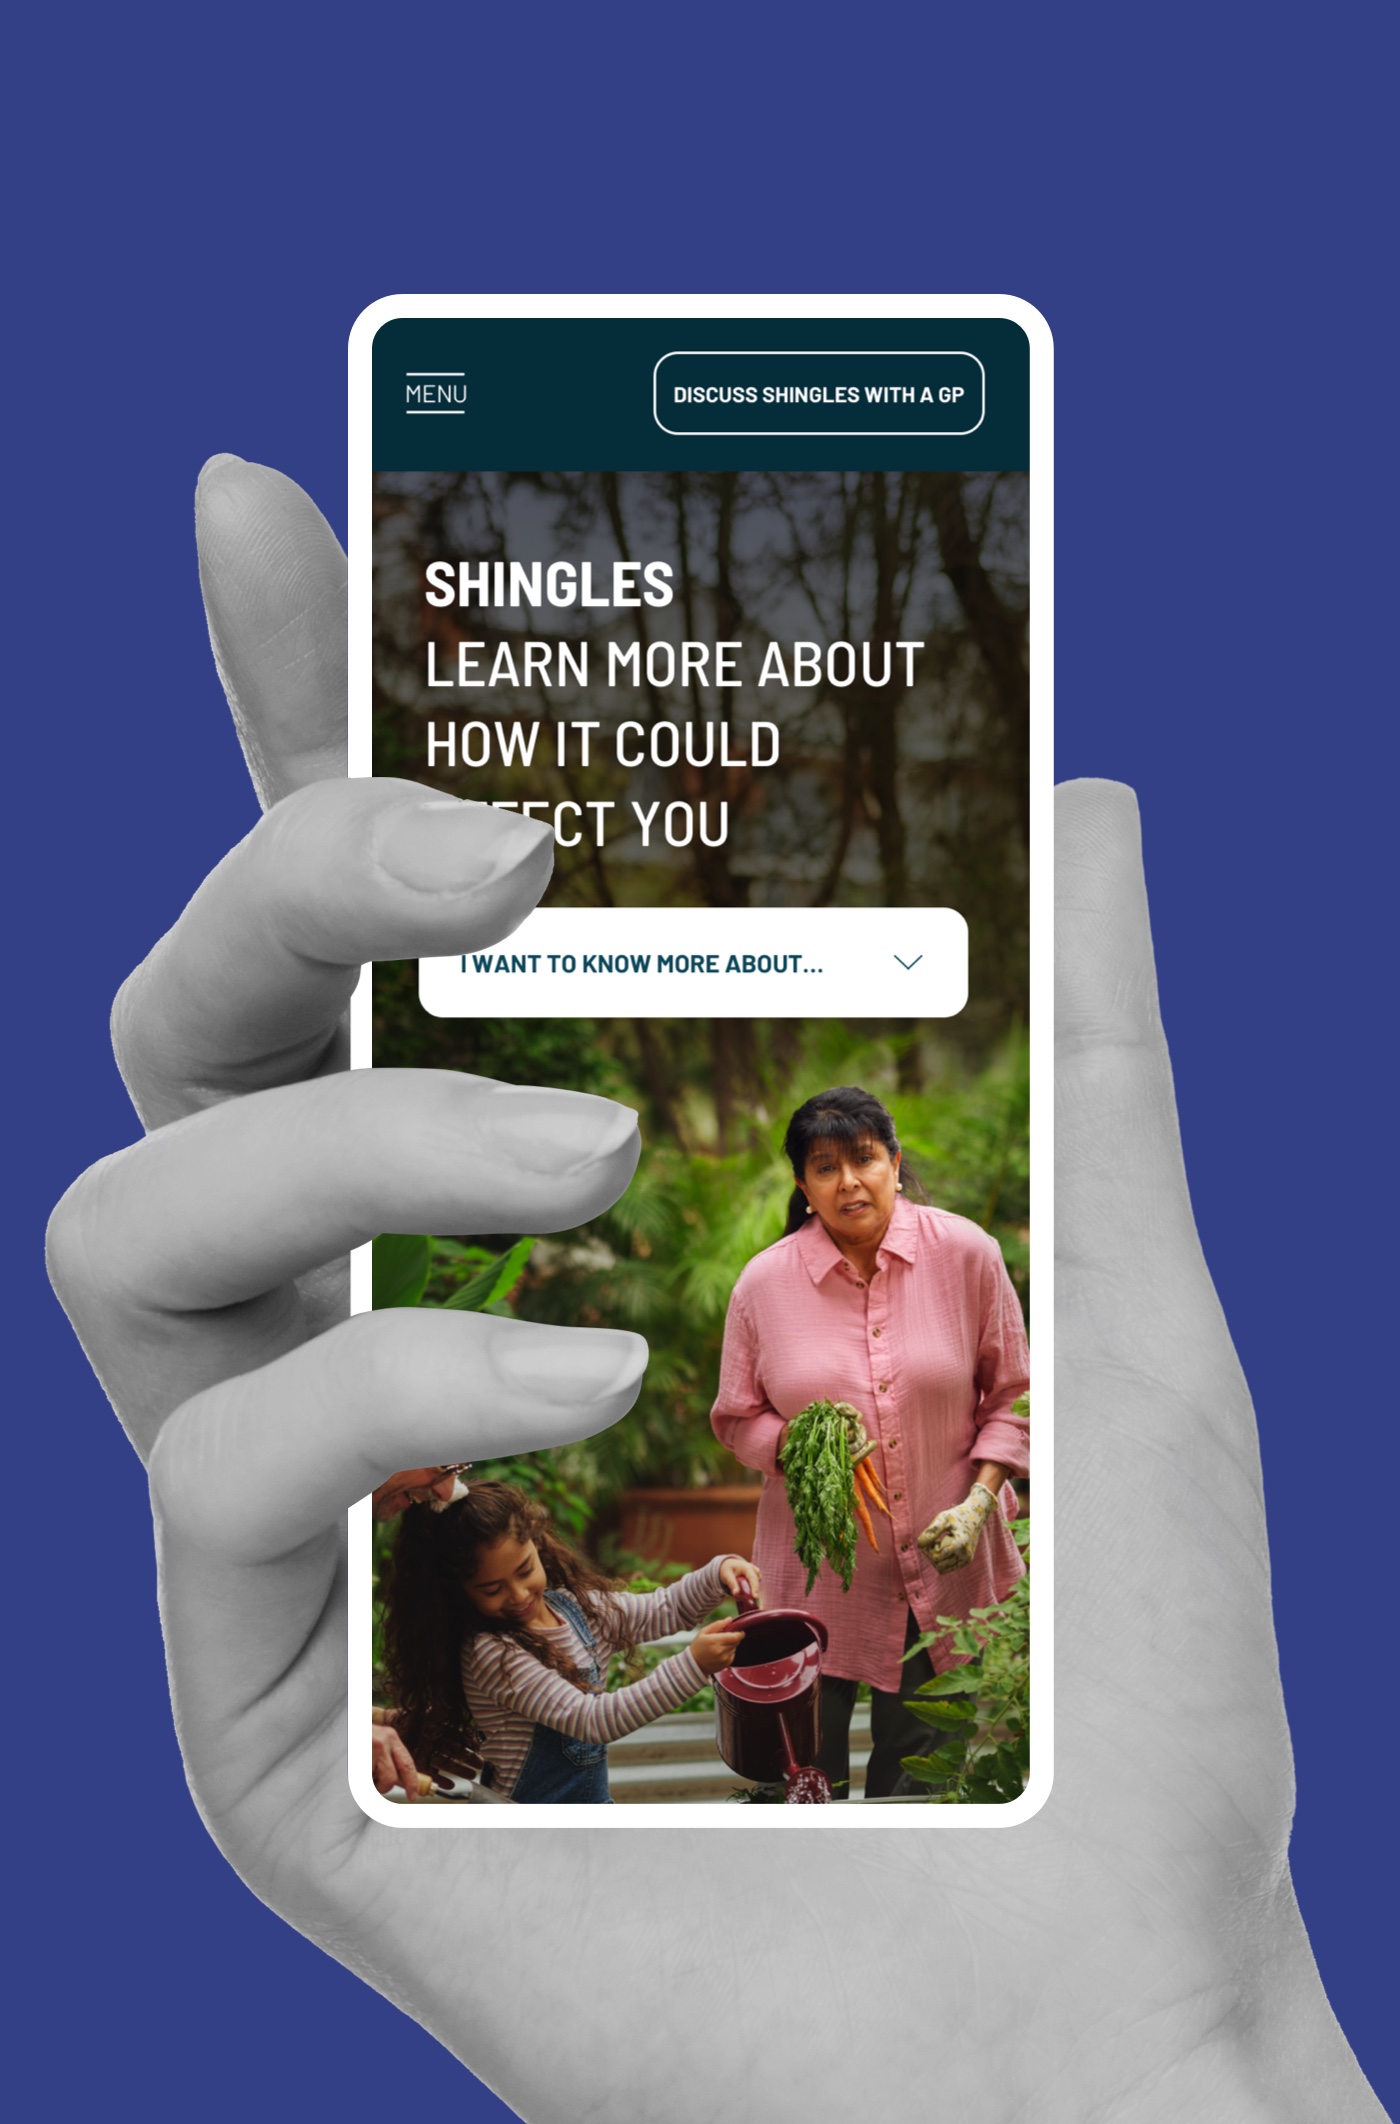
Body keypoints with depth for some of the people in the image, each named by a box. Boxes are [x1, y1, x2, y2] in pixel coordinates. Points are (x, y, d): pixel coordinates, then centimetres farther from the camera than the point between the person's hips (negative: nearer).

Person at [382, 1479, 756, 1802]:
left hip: (592, 1801, 7)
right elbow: (593, 1720, -26)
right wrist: (693, 1665, -29)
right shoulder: (488, 1653, -21)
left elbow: (664, 1610, 13)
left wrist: (718, 1575, -7)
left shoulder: (577, 1607, 1)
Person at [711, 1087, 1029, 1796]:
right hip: (817, 1567, 0)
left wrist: (978, 1502, -10)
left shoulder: (967, 1254, -7)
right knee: (806, 1767, 10)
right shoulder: (764, 1282, -6)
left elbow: (1010, 1395, 1)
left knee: (920, 1760, 13)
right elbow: (736, 1419, 4)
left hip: (944, 1560, 0)